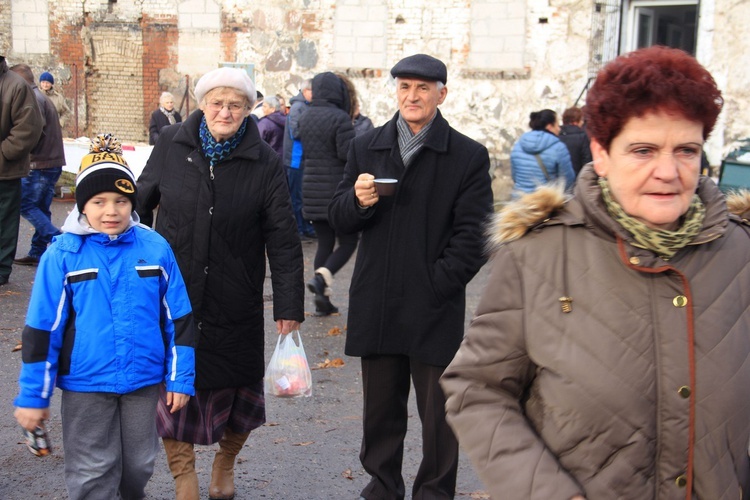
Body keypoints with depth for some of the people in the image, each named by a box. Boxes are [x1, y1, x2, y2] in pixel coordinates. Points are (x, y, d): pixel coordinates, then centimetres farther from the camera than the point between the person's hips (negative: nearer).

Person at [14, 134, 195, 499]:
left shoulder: (156, 249, -5)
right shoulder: (62, 255, -11)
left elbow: (178, 318, 1)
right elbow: (42, 329, -7)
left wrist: (180, 378, 1)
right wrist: (32, 395, -5)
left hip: (145, 380, 2)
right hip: (86, 385, -2)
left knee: (138, 467, 18)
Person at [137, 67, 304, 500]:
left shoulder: (265, 163, -5)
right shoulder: (172, 144, -1)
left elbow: (283, 240, -5)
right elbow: (142, 202, 12)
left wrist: (289, 306, -8)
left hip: (235, 302, 0)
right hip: (171, 296, 1)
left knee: (236, 387, 9)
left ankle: (226, 462, 38)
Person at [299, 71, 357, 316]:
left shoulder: (304, 118, 8)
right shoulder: (340, 118, -14)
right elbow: (348, 153, -18)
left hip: (311, 190, 7)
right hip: (337, 189, -7)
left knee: (324, 243, 13)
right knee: (348, 241, 7)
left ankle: (322, 299, 12)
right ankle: (322, 277, -15)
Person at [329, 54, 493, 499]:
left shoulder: (469, 156, -3)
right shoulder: (367, 148, 9)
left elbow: (473, 237, -6)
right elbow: (340, 220, 9)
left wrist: (436, 284, -13)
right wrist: (358, 201, -13)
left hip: (436, 309, -3)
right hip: (378, 306, 4)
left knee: (438, 413, 7)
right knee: (380, 408, 16)